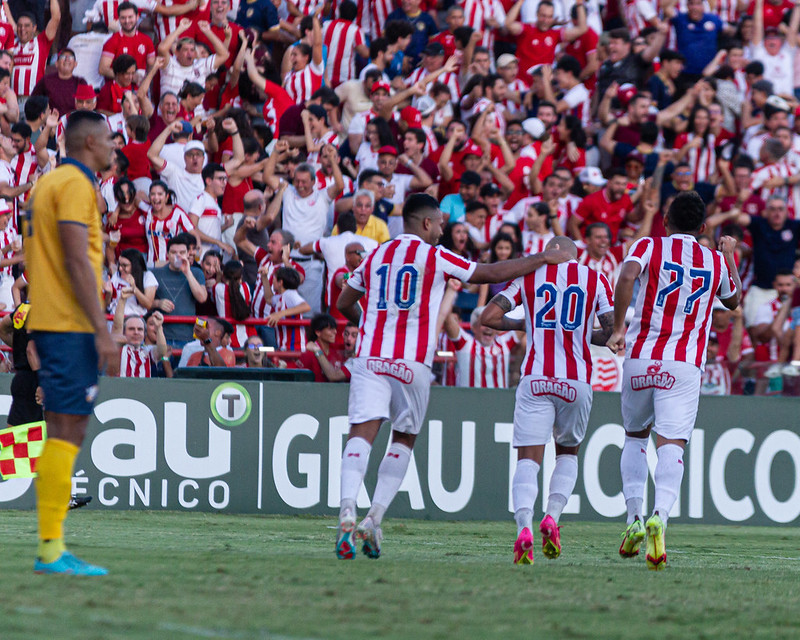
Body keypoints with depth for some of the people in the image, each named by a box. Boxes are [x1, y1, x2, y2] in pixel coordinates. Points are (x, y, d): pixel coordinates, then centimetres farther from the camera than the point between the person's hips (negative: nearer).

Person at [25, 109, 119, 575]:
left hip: (49, 322, 10)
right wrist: (103, 331, -19)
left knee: (66, 433, 10)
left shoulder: (49, 182, 19)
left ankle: (51, 546, 10)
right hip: (72, 326, -10)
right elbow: (77, 262, -18)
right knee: (67, 430, -11)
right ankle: (52, 549, -14)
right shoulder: (76, 185, -11)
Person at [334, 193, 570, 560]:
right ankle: (375, 518, 2)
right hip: (411, 362, -2)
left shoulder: (375, 257, 17)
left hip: (370, 356, 2)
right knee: (404, 441, 13)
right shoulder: (434, 257, 3)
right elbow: (494, 273, 6)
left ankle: (347, 510, -31)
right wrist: (543, 259, 17)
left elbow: (344, 304, 27)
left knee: (362, 434, -9)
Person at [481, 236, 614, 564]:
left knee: (528, 459, -1)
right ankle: (552, 517, 1)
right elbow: (613, 333, 6)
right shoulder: (595, 279, 8)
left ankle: (524, 527, -24)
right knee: (568, 453, 22)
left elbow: (489, 316, 2)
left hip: (536, 379, -1)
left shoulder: (529, 275, 8)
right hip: (576, 382, 1)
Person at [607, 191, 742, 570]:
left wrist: (618, 327, -16)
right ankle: (660, 516, -34)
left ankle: (634, 518, 8)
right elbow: (734, 300, 31)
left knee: (634, 436, 20)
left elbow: (627, 276, -18)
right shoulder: (716, 262, 11)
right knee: (671, 443, -10)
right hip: (685, 365, 0)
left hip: (640, 357, 0)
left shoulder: (649, 247, 4)